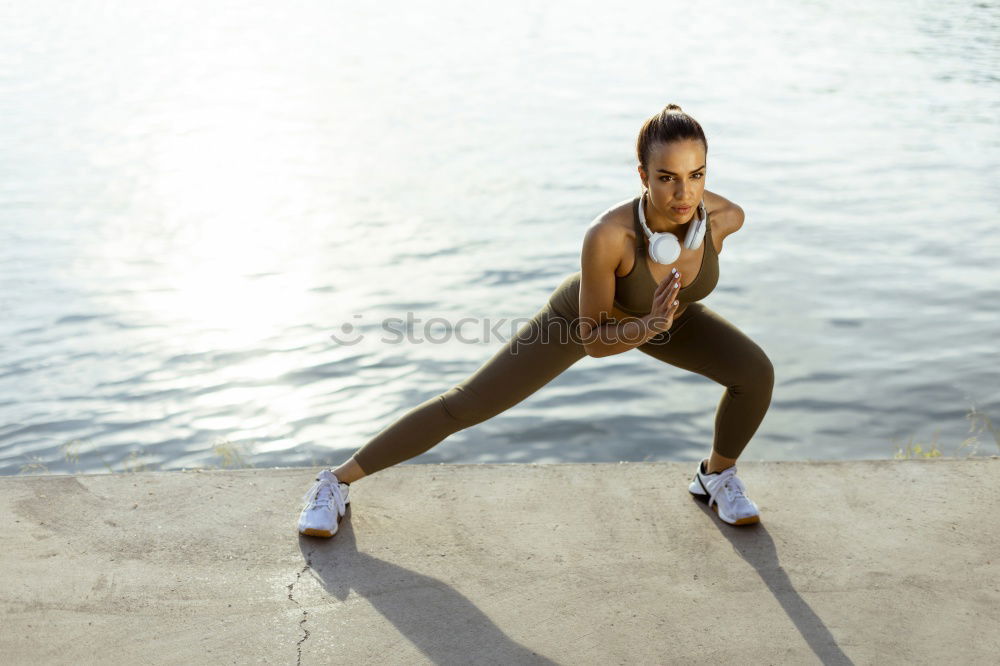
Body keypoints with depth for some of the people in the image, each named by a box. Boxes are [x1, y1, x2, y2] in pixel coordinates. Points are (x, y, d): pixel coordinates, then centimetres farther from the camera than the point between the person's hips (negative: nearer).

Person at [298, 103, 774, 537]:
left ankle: (716, 476, 16)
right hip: (585, 316, -3)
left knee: (756, 373, -15)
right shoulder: (606, 233, -46)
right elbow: (593, 341, -33)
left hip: (660, 313, 4)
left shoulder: (725, 216, -34)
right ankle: (338, 482, 15)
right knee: (467, 405, -2)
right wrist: (650, 326, -48)